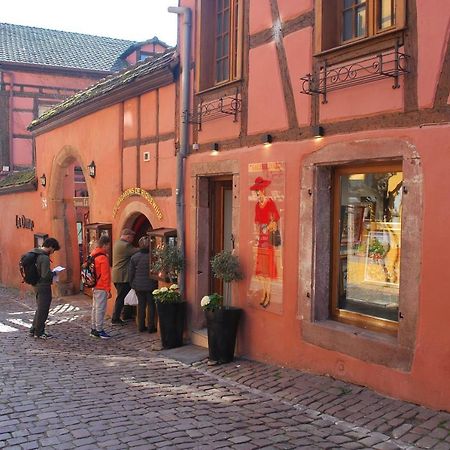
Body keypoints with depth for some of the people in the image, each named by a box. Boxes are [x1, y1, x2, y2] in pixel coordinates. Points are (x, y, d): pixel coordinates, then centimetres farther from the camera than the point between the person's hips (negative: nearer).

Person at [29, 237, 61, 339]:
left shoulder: (35, 254, 7)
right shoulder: (45, 258, -22)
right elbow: (45, 275, -27)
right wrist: (53, 273, -8)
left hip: (36, 285, 9)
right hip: (43, 286, -9)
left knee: (39, 309, 22)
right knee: (43, 310, 4)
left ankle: (34, 329, 30)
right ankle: (39, 333, 13)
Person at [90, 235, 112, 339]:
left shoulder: (93, 255, 11)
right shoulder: (103, 258, -18)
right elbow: (105, 276, -19)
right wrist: (108, 290, -15)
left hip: (95, 287, 10)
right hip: (102, 288, -10)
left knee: (95, 308, 15)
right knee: (100, 309, -3)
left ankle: (93, 329, 21)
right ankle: (99, 330, 1)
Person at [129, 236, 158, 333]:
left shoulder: (134, 257, -1)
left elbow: (131, 272, 5)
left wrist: (132, 284, 16)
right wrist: (156, 282, 7)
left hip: (138, 285, 3)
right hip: (150, 285, -3)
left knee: (141, 304, 12)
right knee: (151, 305, 6)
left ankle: (141, 326, 17)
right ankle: (151, 327, 8)